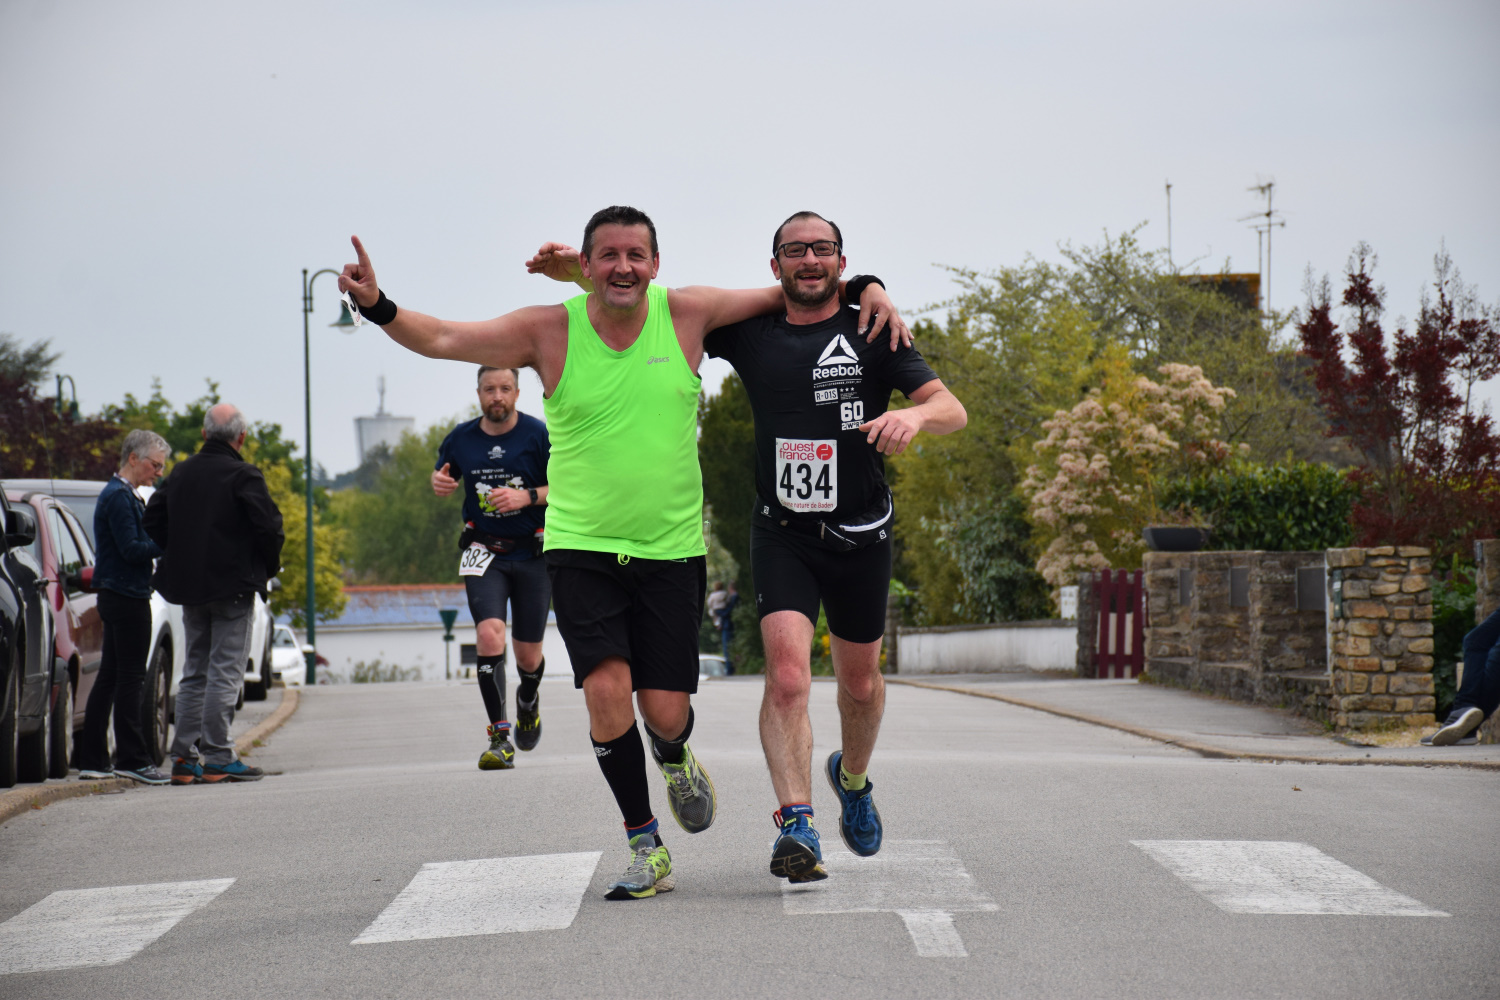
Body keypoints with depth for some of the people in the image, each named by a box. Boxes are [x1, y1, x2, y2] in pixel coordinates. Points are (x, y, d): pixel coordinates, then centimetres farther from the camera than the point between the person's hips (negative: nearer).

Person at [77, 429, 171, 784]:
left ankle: (92, 759, 13)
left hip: (116, 596, 11)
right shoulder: (119, 496, -13)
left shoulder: (125, 495, 19)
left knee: (109, 677, 11)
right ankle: (132, 758, -5)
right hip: (127, 597, -11)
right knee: (130, 679, -7)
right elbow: (132, 550, -20)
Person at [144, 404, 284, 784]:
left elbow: (153, 521, 11)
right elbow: (269, 525, -19)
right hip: (233, 587, -6)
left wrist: (183, 559, 15)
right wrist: (269, 567, -2)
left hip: (189, 585, 6)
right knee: (225, 672, -3)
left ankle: (183, 757, 9)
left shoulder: (180, 474, 8)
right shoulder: (243, 475, -11)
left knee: (194, 673, 12)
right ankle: (218, 759, -6)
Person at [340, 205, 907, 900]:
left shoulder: (686, 314, -3)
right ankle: (646, 847, 0)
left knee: (665, 711, -2)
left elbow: (787, 294, 8)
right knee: (606, 690, -17)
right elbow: (443, 339, -9)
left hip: (671, 548, 1)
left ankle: (674, 758, 38)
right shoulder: (549, 331, -6)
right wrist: (378, 307, -24)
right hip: (582, 548, -1)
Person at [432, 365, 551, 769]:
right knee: (489, 633, -23)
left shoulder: (539, 435, -7)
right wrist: (439, 482, -4)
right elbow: (444, 474, 20)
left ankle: (528, 702, 45)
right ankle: (499, 738, -17)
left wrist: (527, 497, -20)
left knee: (528, 656, 7)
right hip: (484, 551, 1)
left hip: (532, 554, -1)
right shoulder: (461, 439, 2)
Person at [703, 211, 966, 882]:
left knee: (860, 683, 16)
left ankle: (852, 777, 46)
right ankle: (796, 826, -23)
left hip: (859, 536, 1)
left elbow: (953, 410, -10)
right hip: (781, 535, -1)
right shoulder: (749, 332, 1)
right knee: (787, 677, -20)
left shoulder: (872, 334, -3)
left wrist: (914, 413, -33)